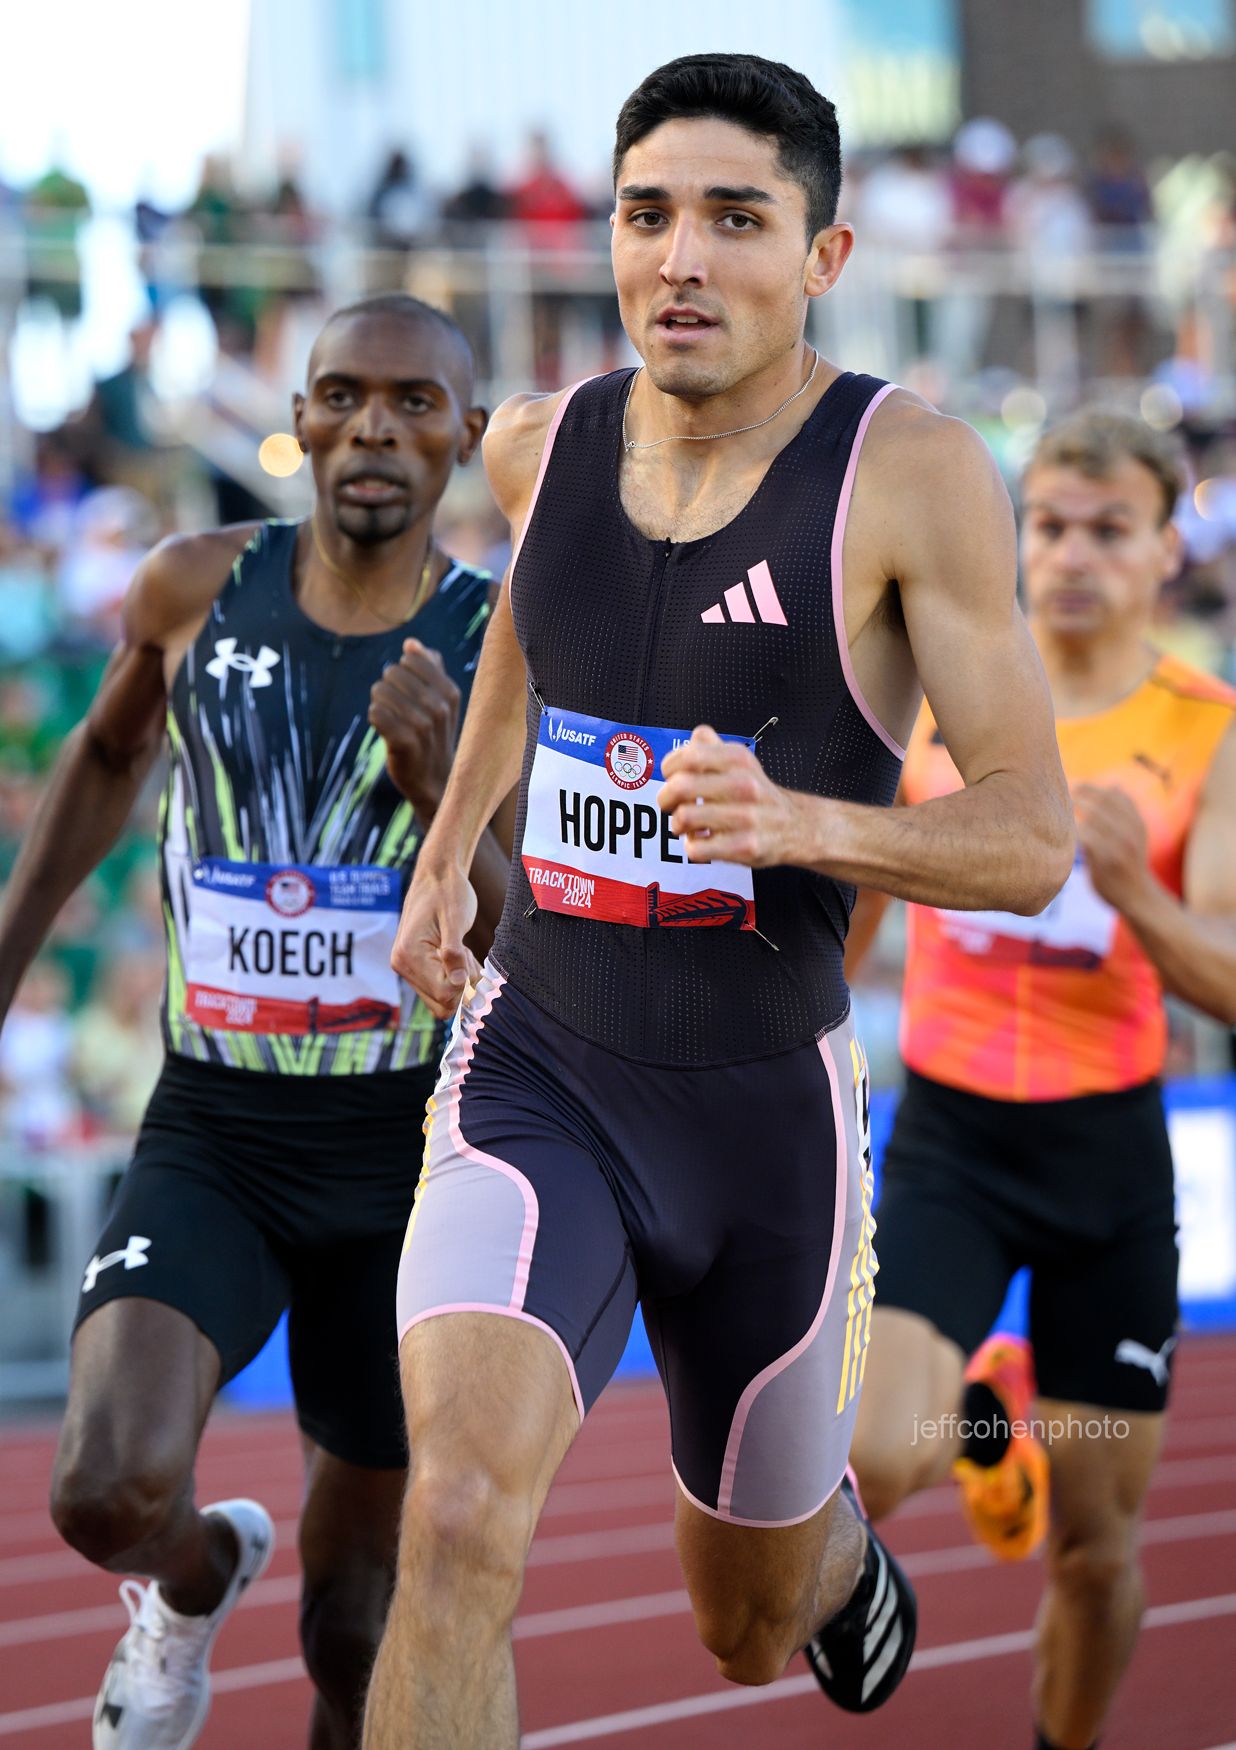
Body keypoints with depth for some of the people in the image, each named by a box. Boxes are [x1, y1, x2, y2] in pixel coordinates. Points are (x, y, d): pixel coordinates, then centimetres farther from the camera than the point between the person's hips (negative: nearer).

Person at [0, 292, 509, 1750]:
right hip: (209, 1136, 0)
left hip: (404, 1153, 0)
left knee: (352, 1625, 8)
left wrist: (436, 789, -26)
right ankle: (198, 1575, 13)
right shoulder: (196, 591, -3)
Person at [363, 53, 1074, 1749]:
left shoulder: (914, 473, -14)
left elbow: (1035, 837, -13)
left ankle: (838, 1551, 60)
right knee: (459, 1519, -27)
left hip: (767, 1108, -1)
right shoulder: (541, 444, -1)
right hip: (537, 1077, 1)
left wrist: (805, 822, -30)